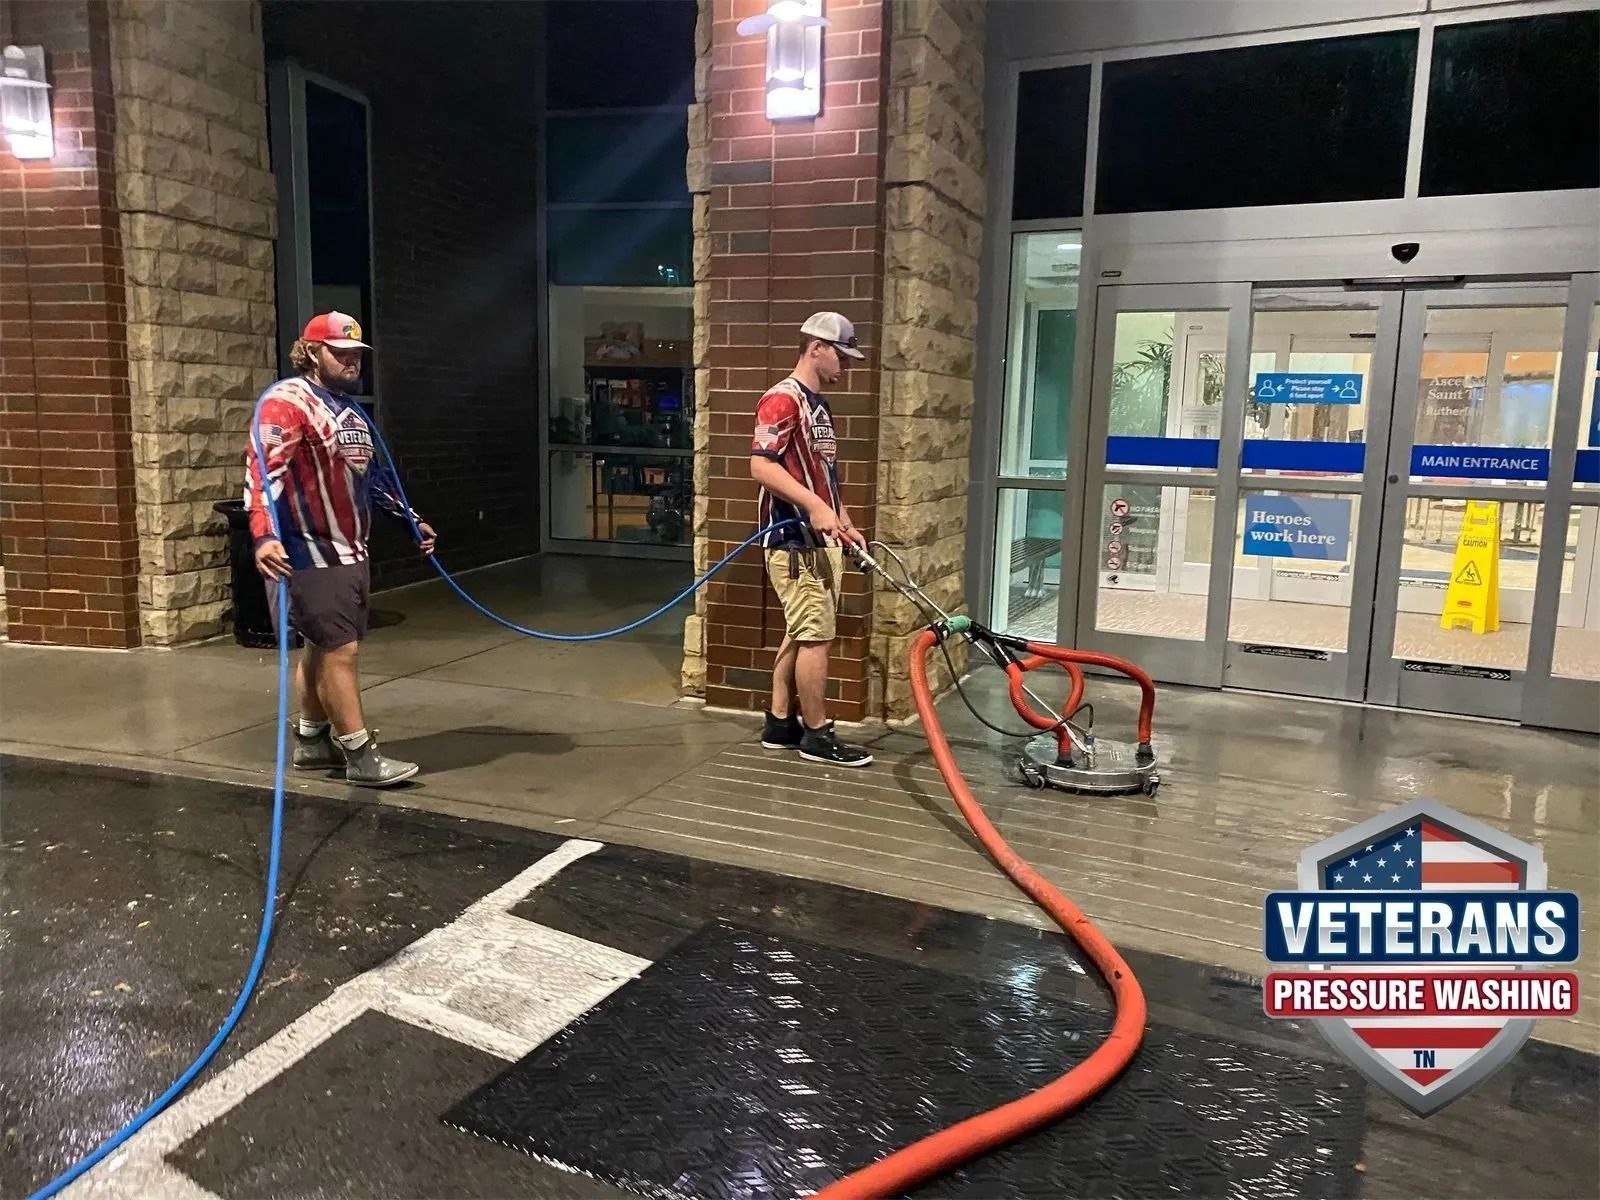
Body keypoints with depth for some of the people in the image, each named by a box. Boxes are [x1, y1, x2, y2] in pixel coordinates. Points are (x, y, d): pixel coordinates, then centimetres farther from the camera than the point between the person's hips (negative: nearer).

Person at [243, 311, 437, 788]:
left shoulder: (349, 408, 18)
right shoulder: (286, 402, -12)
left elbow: (373, 474, 27)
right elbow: (262, 470, -23)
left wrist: (411, 519, 29)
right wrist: (263, 536, -36)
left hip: (350, 551, 9)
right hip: (312, 553, -9)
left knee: (321, 647, 15)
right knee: (339, 649, -8)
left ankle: (311, 740, 25)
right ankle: (360, 755, -3)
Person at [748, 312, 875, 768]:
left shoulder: (819, 406, 19)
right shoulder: (782, 399, -13)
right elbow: (761, 466, -22)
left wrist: (845, 524, 20)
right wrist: (814, 507, -28)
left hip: (820, 540, 10)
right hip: (795, 541, -10)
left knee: (799, 634, 13)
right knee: (816, 635, -5)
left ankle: (780, 723, 20)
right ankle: (817, 734, 4)